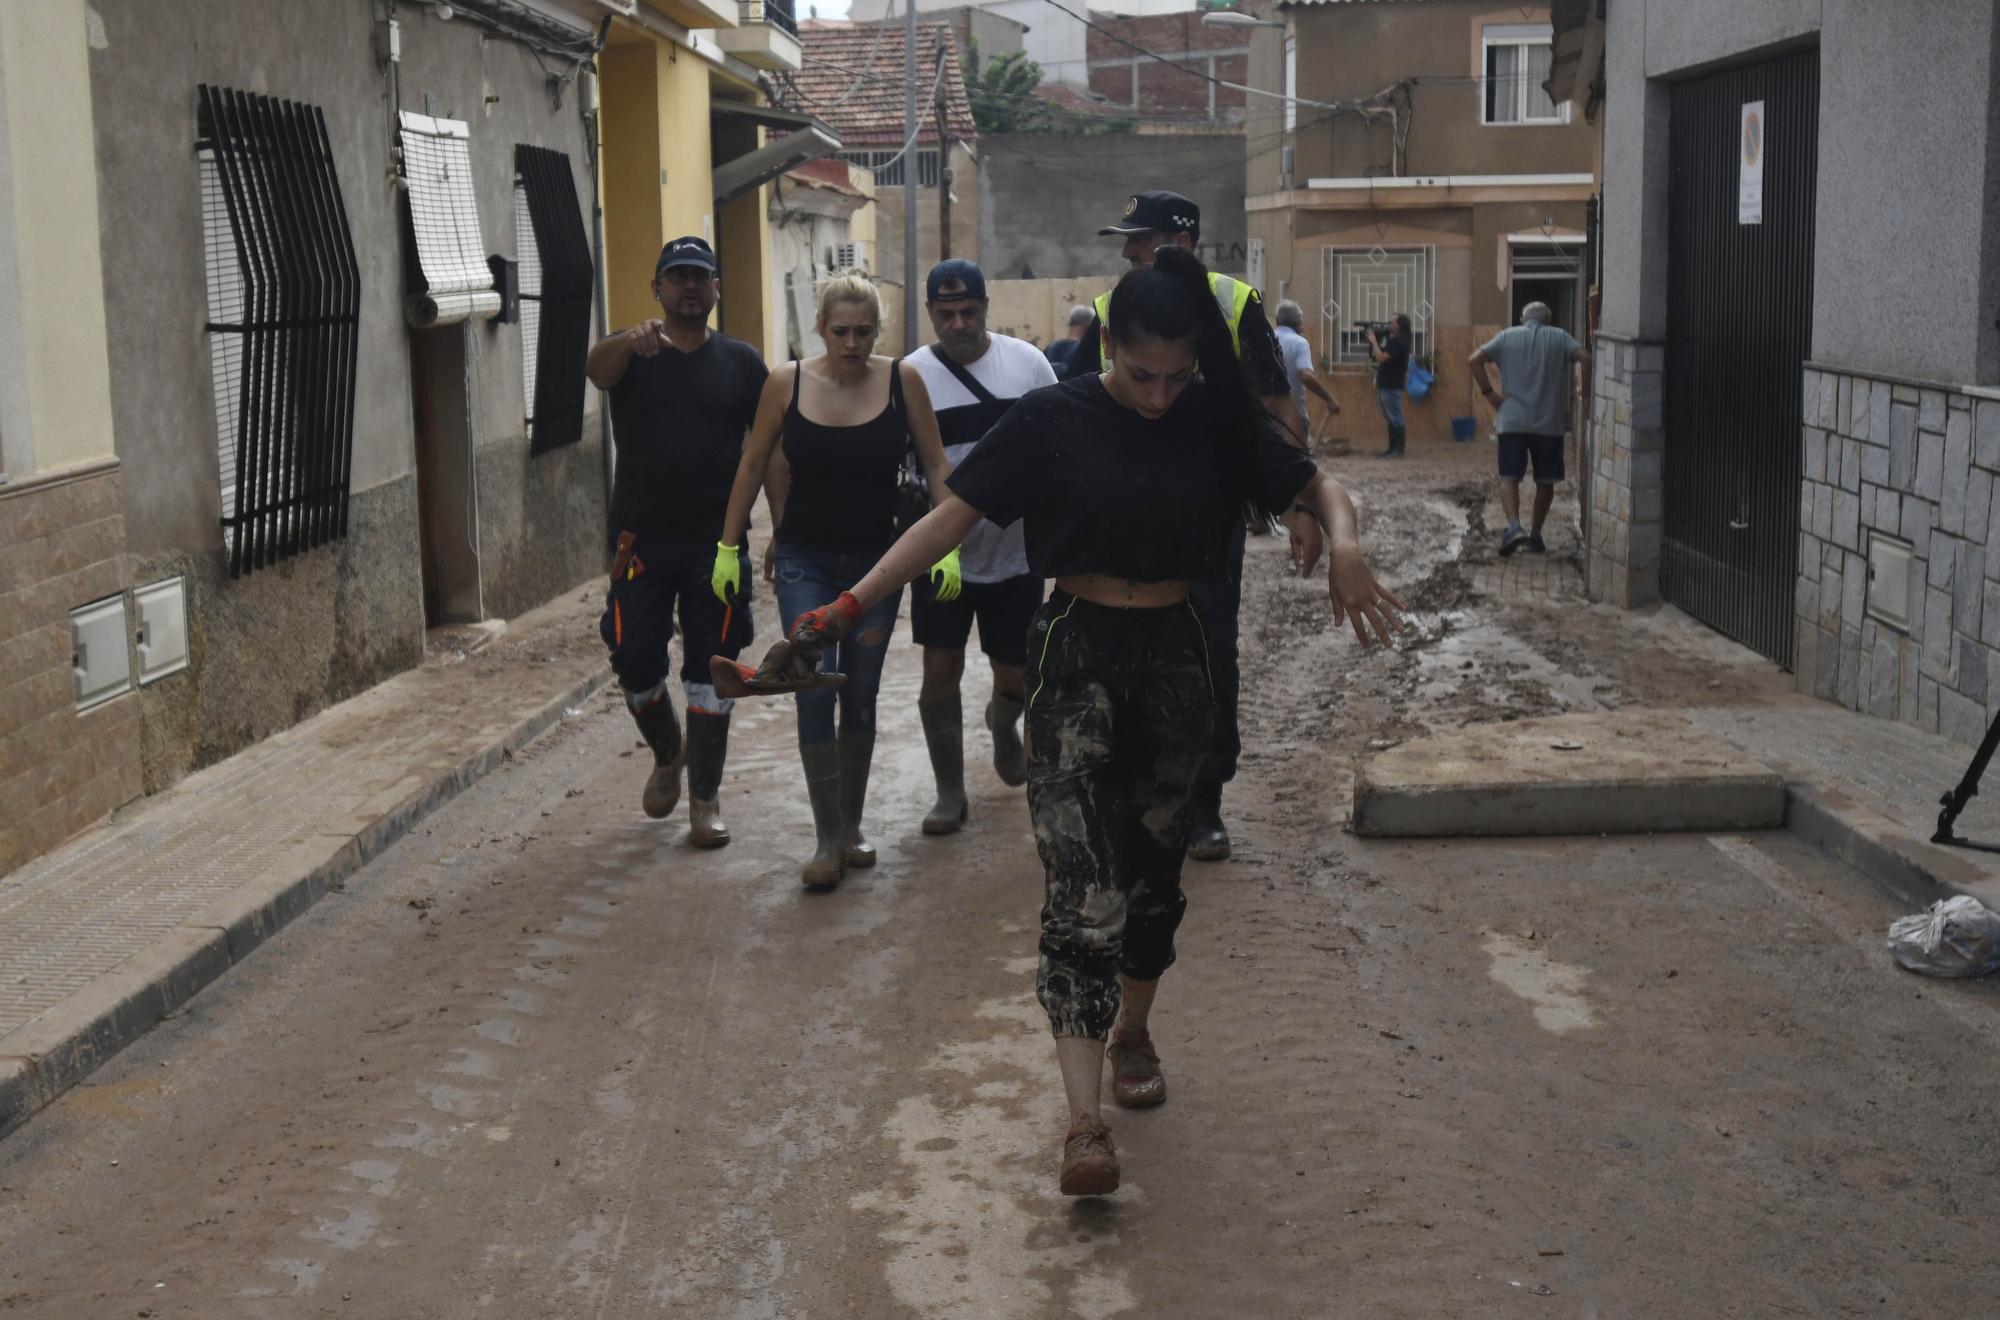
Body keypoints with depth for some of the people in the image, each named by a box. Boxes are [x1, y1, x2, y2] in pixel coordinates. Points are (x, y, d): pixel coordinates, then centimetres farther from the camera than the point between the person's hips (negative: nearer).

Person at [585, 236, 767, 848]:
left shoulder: (741, 362, 5)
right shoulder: (631, 353, 1)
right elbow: (596, 368, -24)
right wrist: (630, 341, -48)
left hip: (718, 542, 0)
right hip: (643, 539, 0)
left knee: (709, 671, 3)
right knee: (635, 663, 2)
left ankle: (705, 798, 12)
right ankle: (666, 756, 30)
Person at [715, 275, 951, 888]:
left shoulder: (902, 380, -7)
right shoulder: (787, 382, -6)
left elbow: (935, 465, -1)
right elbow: (753, 466, 3)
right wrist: (728, 547, 2)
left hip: (878, 560, 1)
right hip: (805, 561, -1)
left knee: (861, 696, 10)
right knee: (815, 691, -9)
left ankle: (851, 828, 23)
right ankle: (827, 838, -2)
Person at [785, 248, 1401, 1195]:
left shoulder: (1217, 423, 1)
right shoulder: (1053, 420, -8)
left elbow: (1316, 487, 5)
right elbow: (953, 516, -8)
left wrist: (1343, 544, -18)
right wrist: (852, 604, -17)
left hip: (1173, 659, 4)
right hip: (1077, 660, -3)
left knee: (1153, 866, 16)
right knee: (1081, 883, -13)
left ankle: (1132, 1029, 41)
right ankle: (1084, 1122, -17)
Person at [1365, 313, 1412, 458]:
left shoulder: (1399, 342, -15)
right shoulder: (1395, 340, 15)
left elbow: (1381, 357, -23)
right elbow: (1375, 356, 14)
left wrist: (1373, 340, -12)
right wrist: (1375, 341, 0)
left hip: (1392, 387, -10)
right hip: (1386, 385, 10)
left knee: (1395, 418, -6)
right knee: (1391, 418, 12)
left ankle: (1398, 450, -4)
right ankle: (1392, 448, 17)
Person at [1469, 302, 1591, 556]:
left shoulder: (1508, 336, 9)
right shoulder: (1559, 337, 7)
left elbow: (1475, 359, -2)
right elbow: (1585, 359, -8)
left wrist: (1488, 393, 0)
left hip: (1512, 420, 0)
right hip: (1550, 421, 0)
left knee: (1509, 477, -3)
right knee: (1545, 481, 12)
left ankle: (1513, 526, -24)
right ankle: (1536, 534, 17)